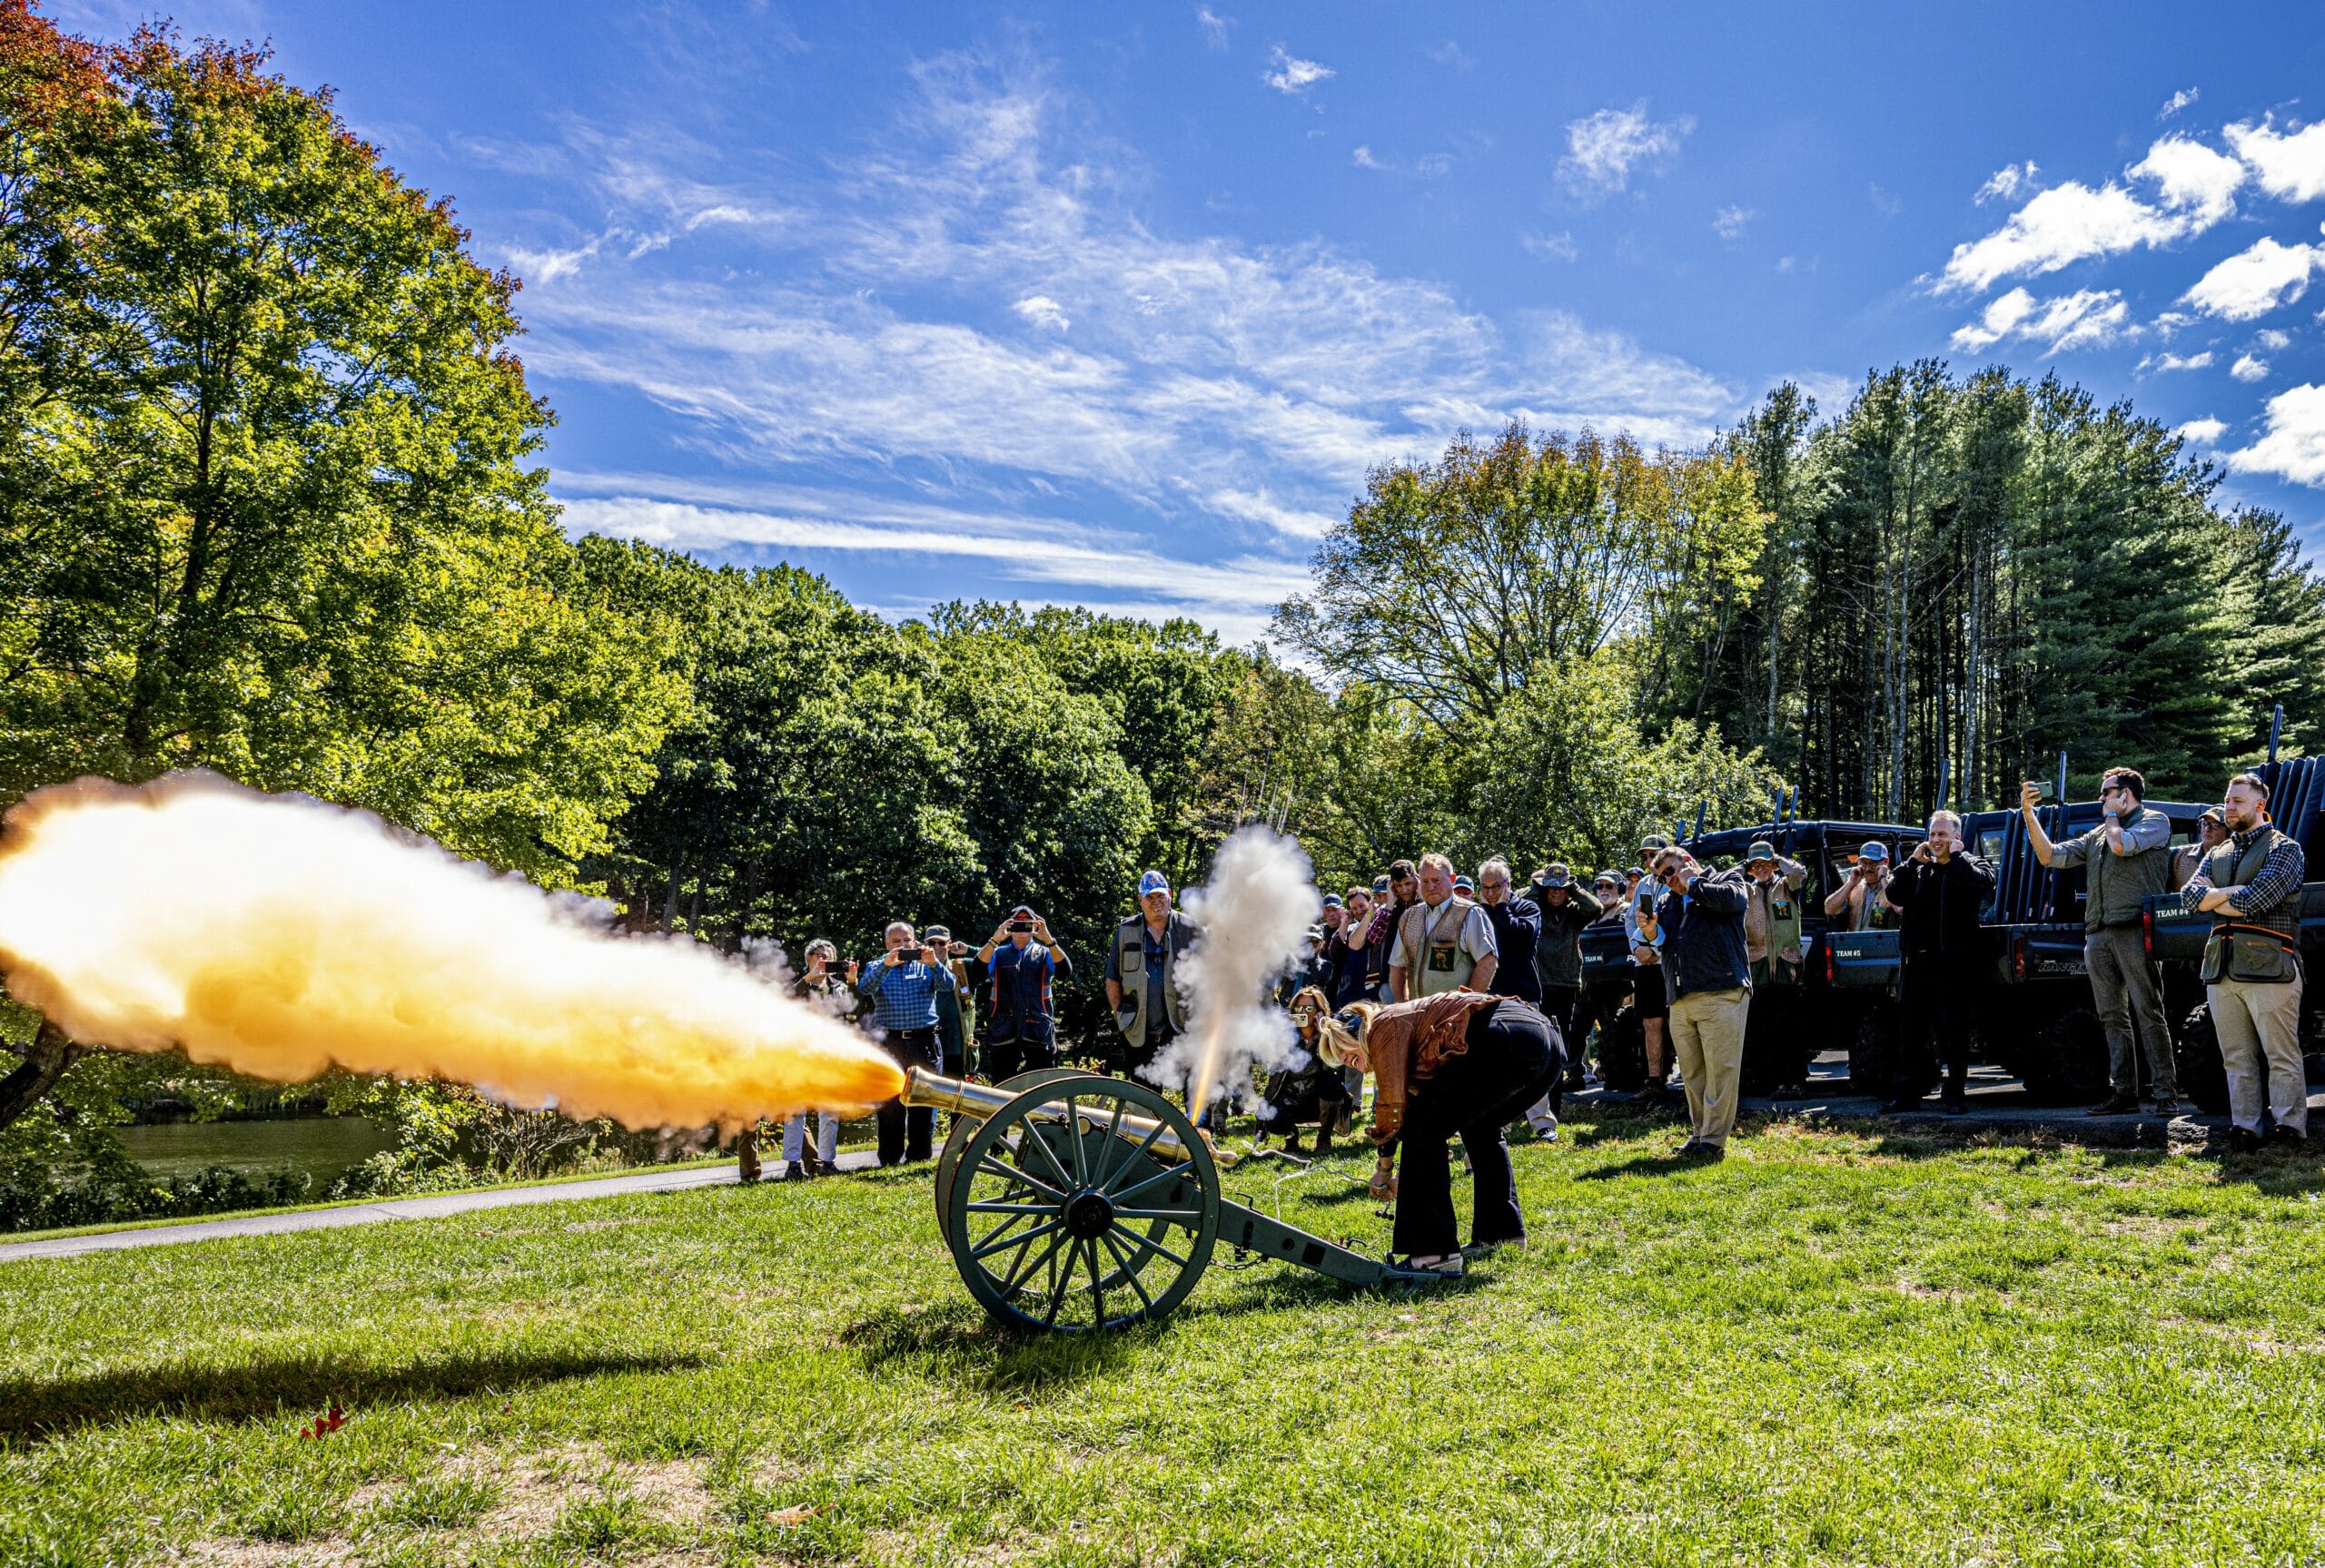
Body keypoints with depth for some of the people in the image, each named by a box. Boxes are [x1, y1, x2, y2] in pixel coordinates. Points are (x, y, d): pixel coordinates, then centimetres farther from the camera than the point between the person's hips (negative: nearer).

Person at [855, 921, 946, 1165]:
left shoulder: (925, 966, 11)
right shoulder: (878, 968, 11)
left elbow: (948, 984, -6)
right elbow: (864, 989, -10)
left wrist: (933, 964, -25)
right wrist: (886, 965, -25)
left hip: (924, 1041, 0)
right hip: (890, 1042, 0)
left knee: (924, 1100, 2)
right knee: (890, 1102, 2)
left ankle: (919, 1156, 10)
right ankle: (889, 1160, 8)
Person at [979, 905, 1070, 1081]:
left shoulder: (1045, 953, 10)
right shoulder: (998, 953, 12)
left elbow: (1065, 970, -10)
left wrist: (1048, 940, -24)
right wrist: (994, 940, -23)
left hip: (1038, 1030, -1)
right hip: (1003, 1032, 1)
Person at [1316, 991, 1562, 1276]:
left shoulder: (1385, 1025, 6)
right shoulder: (1410, 1017, 32)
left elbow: (1391, 1103, 3)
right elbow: (1418, 1097, 35)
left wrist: (1384, 1168, 16)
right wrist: (1405, 1175, 37)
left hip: (1505, 1040, -11)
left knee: (1424, 1129, -3)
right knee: (1479, 1128, 32)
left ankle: (1435, 1253, -5)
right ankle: (1501, 1233, 36)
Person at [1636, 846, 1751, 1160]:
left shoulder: (1727, 878, 9)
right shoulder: (1667, 901, 24)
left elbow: (1731, 900, -14)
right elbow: (1660, 938, 16)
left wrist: (1693, 883, -1)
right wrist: (1650, 931, -7)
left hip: (1720, 994, -6)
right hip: (1681, 1001, 7)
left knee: (1719, 1071, -6)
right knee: (1691, 1074, 10)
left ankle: (1713, 1141, -3)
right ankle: (1700, 1133, 19)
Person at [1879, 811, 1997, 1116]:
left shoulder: (1970, 865, 4)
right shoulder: (1919, 870, 17)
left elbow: (1983, 882, -19)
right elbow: (1893, 895, 5)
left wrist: (1956, 854, -7)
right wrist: (1913, 860, 1)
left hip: (1955, 962, -5)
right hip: (1919, 961, 5)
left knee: (1955, 1031, 1)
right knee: (1912, 1030, 8)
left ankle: (1955, 1095, 8)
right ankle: (1905, 1093, 12)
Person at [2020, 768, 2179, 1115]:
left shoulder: (2154, 821, 5)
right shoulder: (2096, 835, 24)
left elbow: (2121, 845, -14)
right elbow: (2050, 856, 16)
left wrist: (2112, 814, 5)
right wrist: (2029, 814, 9)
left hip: (2132, 930, -7)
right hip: (2098, 935, 7)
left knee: (2149, 1014, -8)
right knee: (2113, 1017, 6)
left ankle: (2166, 1093, -5)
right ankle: (2124, 1093, 9)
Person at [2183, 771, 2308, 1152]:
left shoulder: (2283, 848, 2)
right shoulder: (2217, 855, 21)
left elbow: (2255, 900, -13)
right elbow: (2193, 893, 5)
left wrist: (2216, 898, 0)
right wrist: (2235, 893, -8)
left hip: (2267, 966, -6)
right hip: (2221, 966, 6)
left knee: (2282, 1057, -3)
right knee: (2237, 1059, 7)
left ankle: (2290, 1128, 1)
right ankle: (2244, 1129, 10)